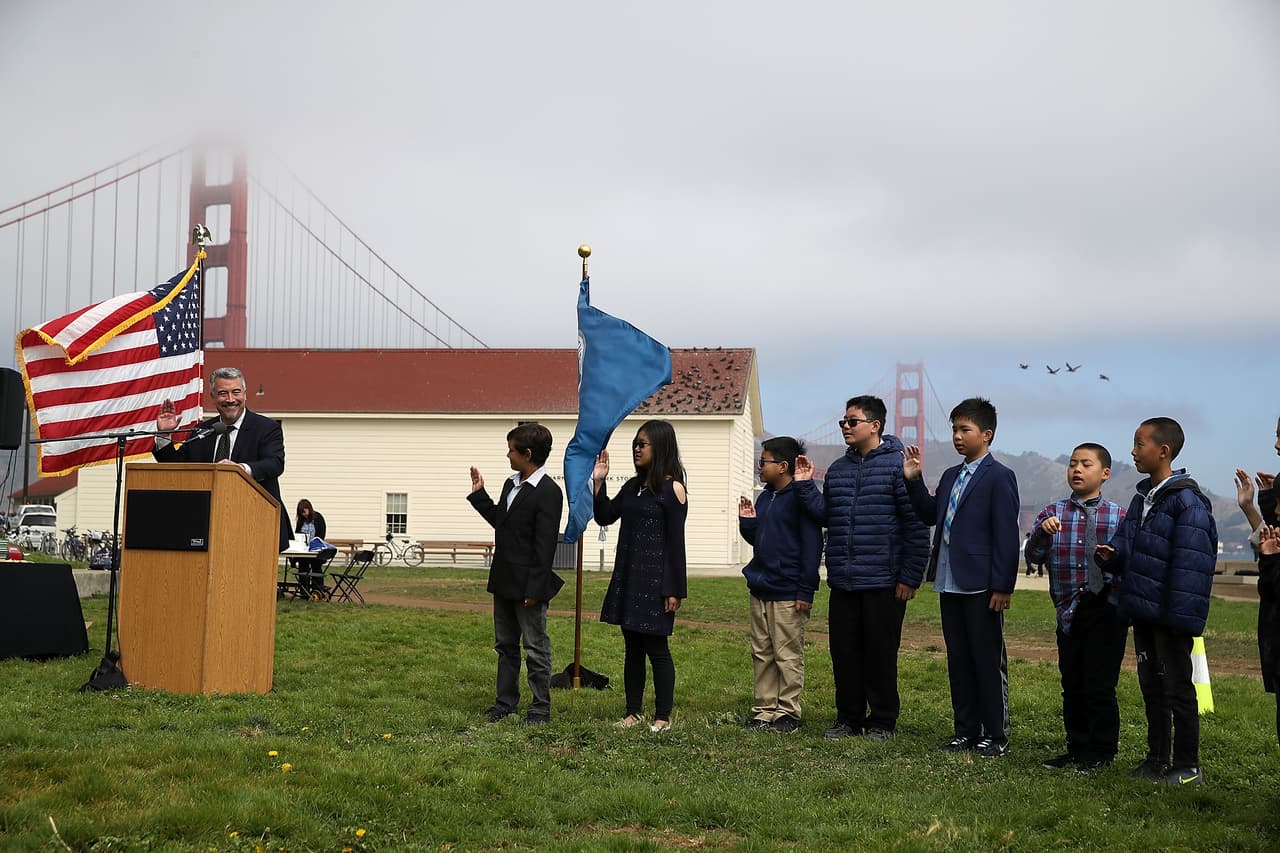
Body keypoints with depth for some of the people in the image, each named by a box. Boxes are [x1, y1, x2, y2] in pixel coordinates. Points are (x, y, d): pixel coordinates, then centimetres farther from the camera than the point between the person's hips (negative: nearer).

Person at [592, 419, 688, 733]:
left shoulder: (672, 489, -9)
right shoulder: (632, 487, 12)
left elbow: (676, 542, -11)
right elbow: (604, 517, 13)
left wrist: (674, 590, -14)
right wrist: (598, 482, 1)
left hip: (655, 581, -7)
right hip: (628, 578, 7)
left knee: (656, 648, -2)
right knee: (633, 648, 12)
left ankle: (663, 717, 7)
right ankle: (634, 712, 19)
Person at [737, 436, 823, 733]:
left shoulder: (801, 498, -11)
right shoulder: (764, 498, 15)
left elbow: (812, 546, -14)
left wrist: (805, 591, -17)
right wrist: (747, 521, 3)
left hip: (787, 594, -8)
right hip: (760, 590, 8)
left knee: (788, 655, -1)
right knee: (762, 654, 11)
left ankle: (788, 712, 5)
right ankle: (764, 709, 16)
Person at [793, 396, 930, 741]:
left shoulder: (896, 466, -7)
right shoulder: (838, 469, 14)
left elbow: (916, 525, -9)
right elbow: (826, 515, 15)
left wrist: (910, 577, -12)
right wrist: (805, 486, 1)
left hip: (883, 582, -6)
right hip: (843, 582, 6)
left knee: (881, 653, 2)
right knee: (844, 651, 9)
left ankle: (882, 721, 13)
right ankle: (848, 718, 20)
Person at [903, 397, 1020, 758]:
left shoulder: (999, 477, -9)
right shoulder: (950, 477, 15)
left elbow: (1006, 536, -12)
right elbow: (931, 515, 20)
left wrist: (1002, 586, -16)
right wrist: (913, 481, 8)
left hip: (981, 585, -8)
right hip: (950, 583, 8)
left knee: (988, 661, 0)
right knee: (958, 660, 11)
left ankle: (996, 735, 7)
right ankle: (966, 729, 19)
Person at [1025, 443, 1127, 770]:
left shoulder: (1120, 516, 1)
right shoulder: (1053, 513, 6)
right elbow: (1033, 557, 1)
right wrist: (1042, 531, -17)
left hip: (1106, 610, -3)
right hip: (1069, 611, 3)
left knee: (1100, 685, -1)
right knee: (1072, 685, 11)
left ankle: (1101, 752, 10)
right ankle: (1077, 749, 22)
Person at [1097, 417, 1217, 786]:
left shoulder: (1187, 501, -15)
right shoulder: (1141, 498, 13)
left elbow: (1191, 563, -19)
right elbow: (1127, 545, 19)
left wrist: (1181, 614, -23)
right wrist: (1113, 554, -4)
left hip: (1169, 615, -9)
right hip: (1142, 610, 9)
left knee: (1177, 688, -1)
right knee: (1151, 686, 15)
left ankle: (1187, 766, 7)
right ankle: (1157, 759, 24)